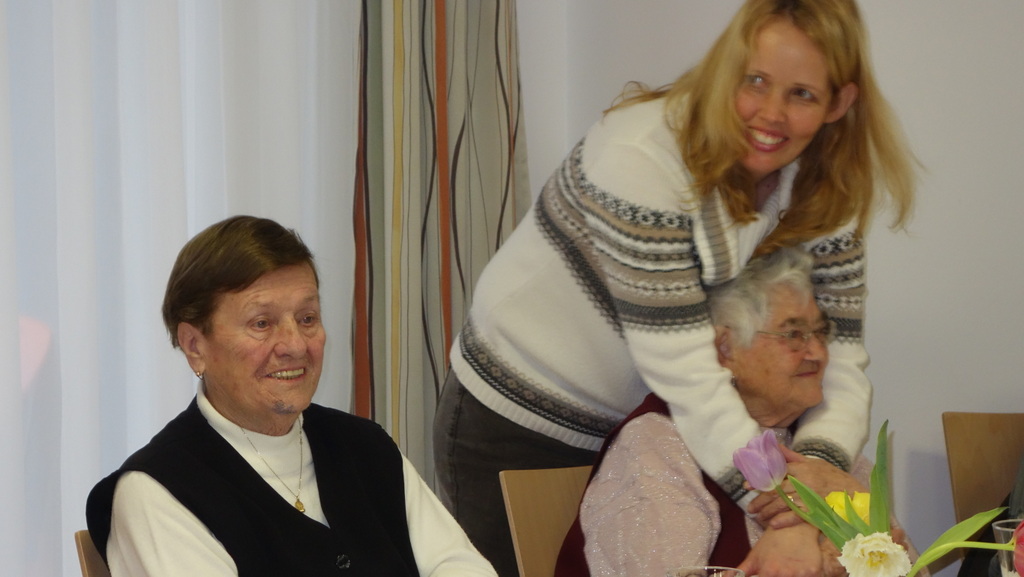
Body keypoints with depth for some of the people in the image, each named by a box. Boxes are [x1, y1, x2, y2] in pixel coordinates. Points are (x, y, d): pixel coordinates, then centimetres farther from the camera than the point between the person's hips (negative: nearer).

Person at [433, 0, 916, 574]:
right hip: (515, 423, -5)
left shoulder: (822, 194, -8)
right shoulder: (641, 155, -28)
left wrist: (817, 465, -35)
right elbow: (680, 361, -34)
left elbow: (839, 358, -13)